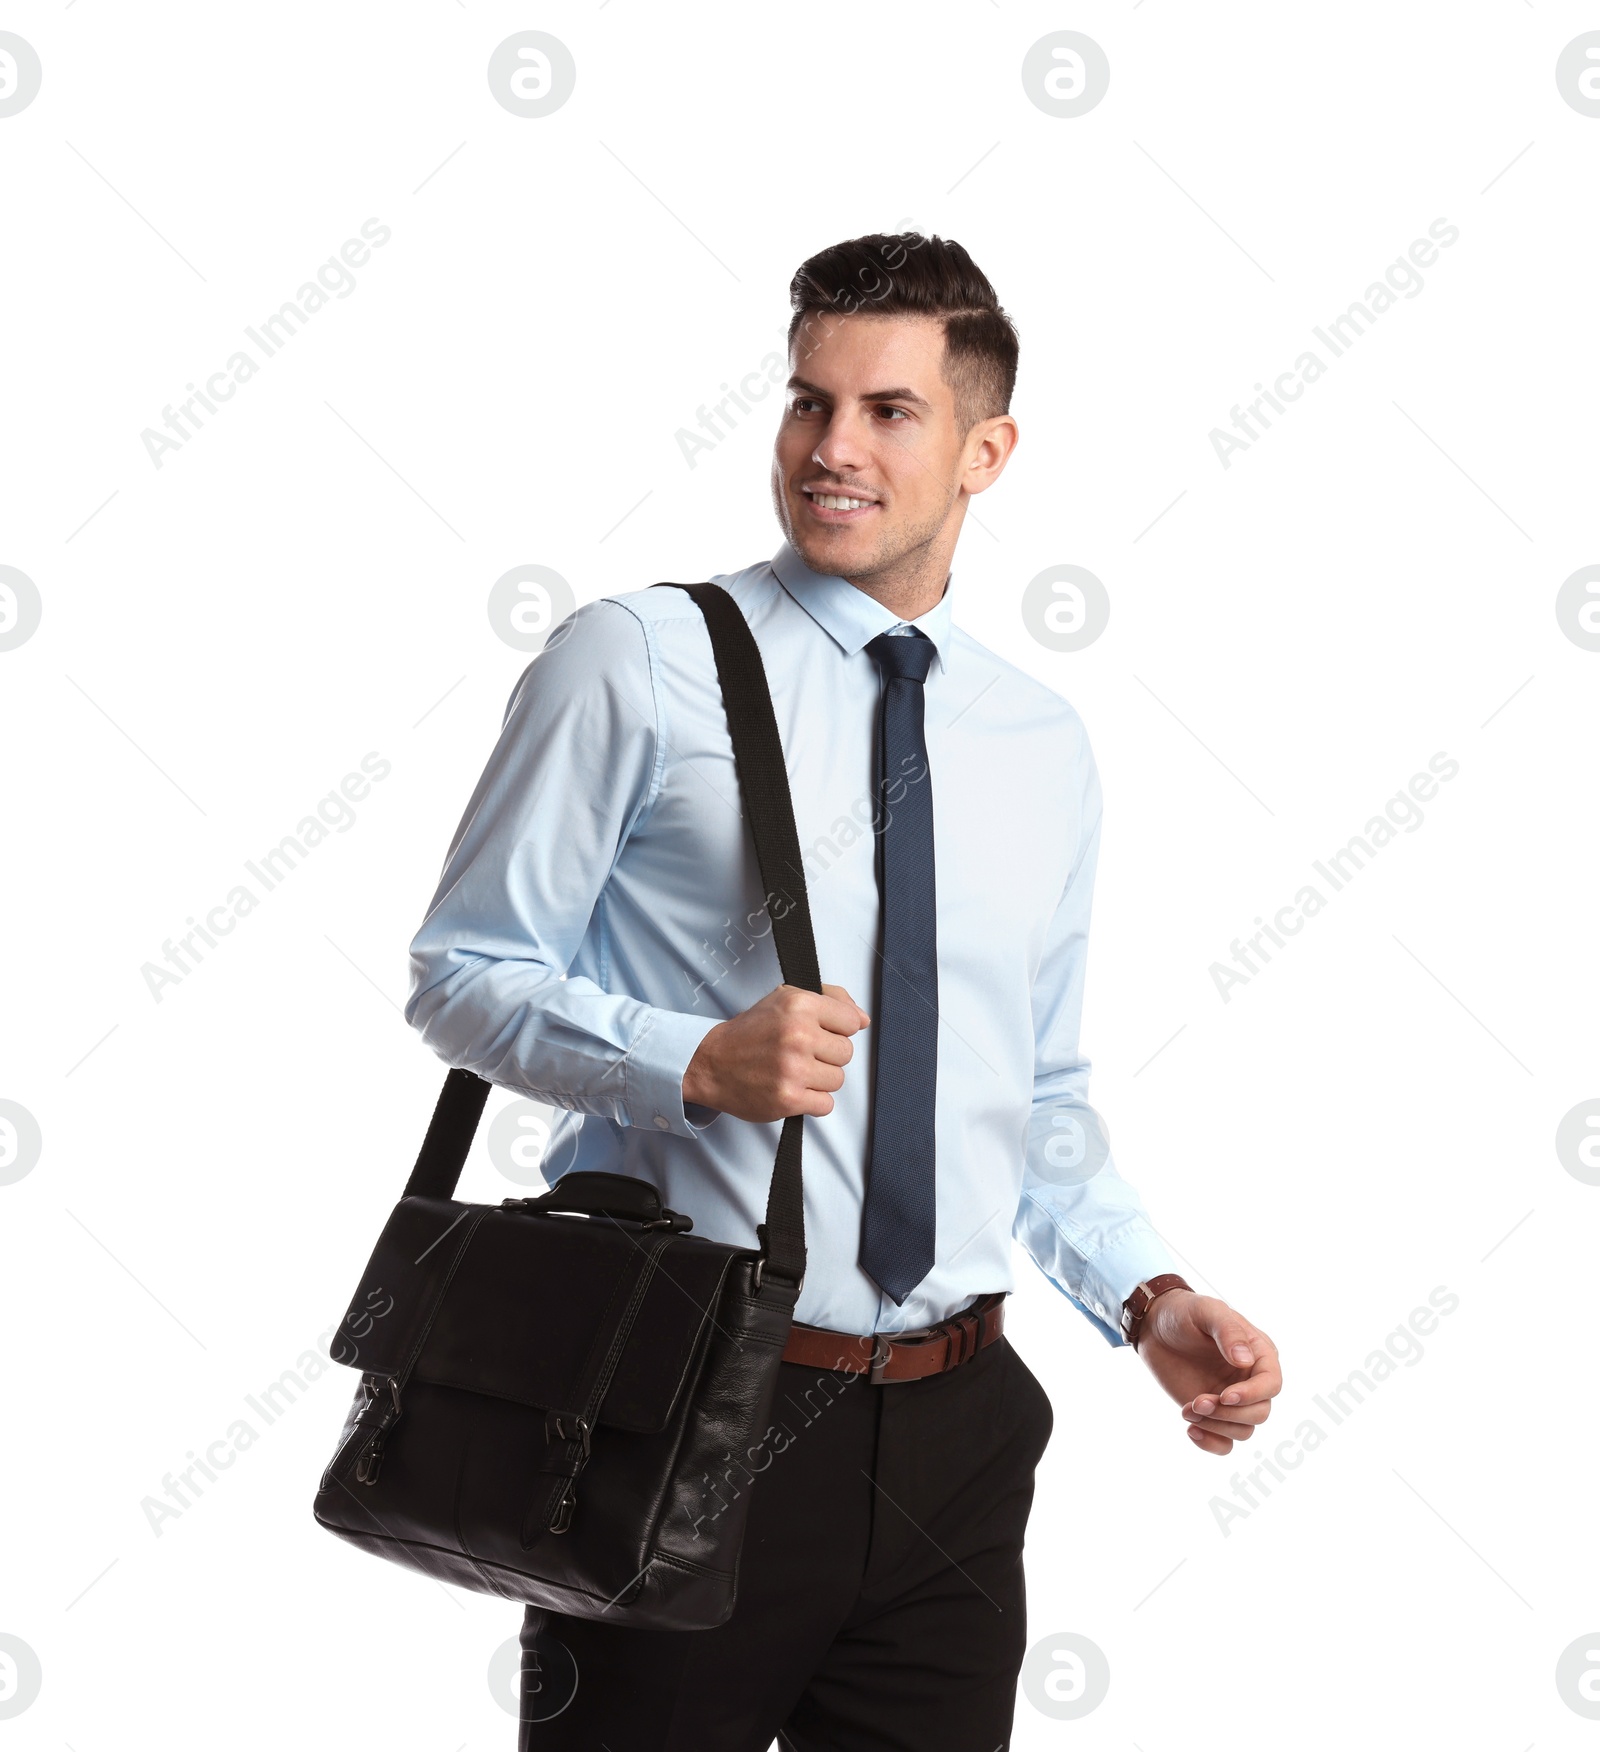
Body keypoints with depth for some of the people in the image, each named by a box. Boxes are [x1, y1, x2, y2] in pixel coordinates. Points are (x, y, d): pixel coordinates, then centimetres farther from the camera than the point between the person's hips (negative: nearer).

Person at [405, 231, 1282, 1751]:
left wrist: (1147, 1298, 3)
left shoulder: (1044, 744, 11)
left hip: (953, 1435, 5)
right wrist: (699, 1059, -21)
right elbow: (462, 972, -4)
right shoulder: (638, 662, -4)